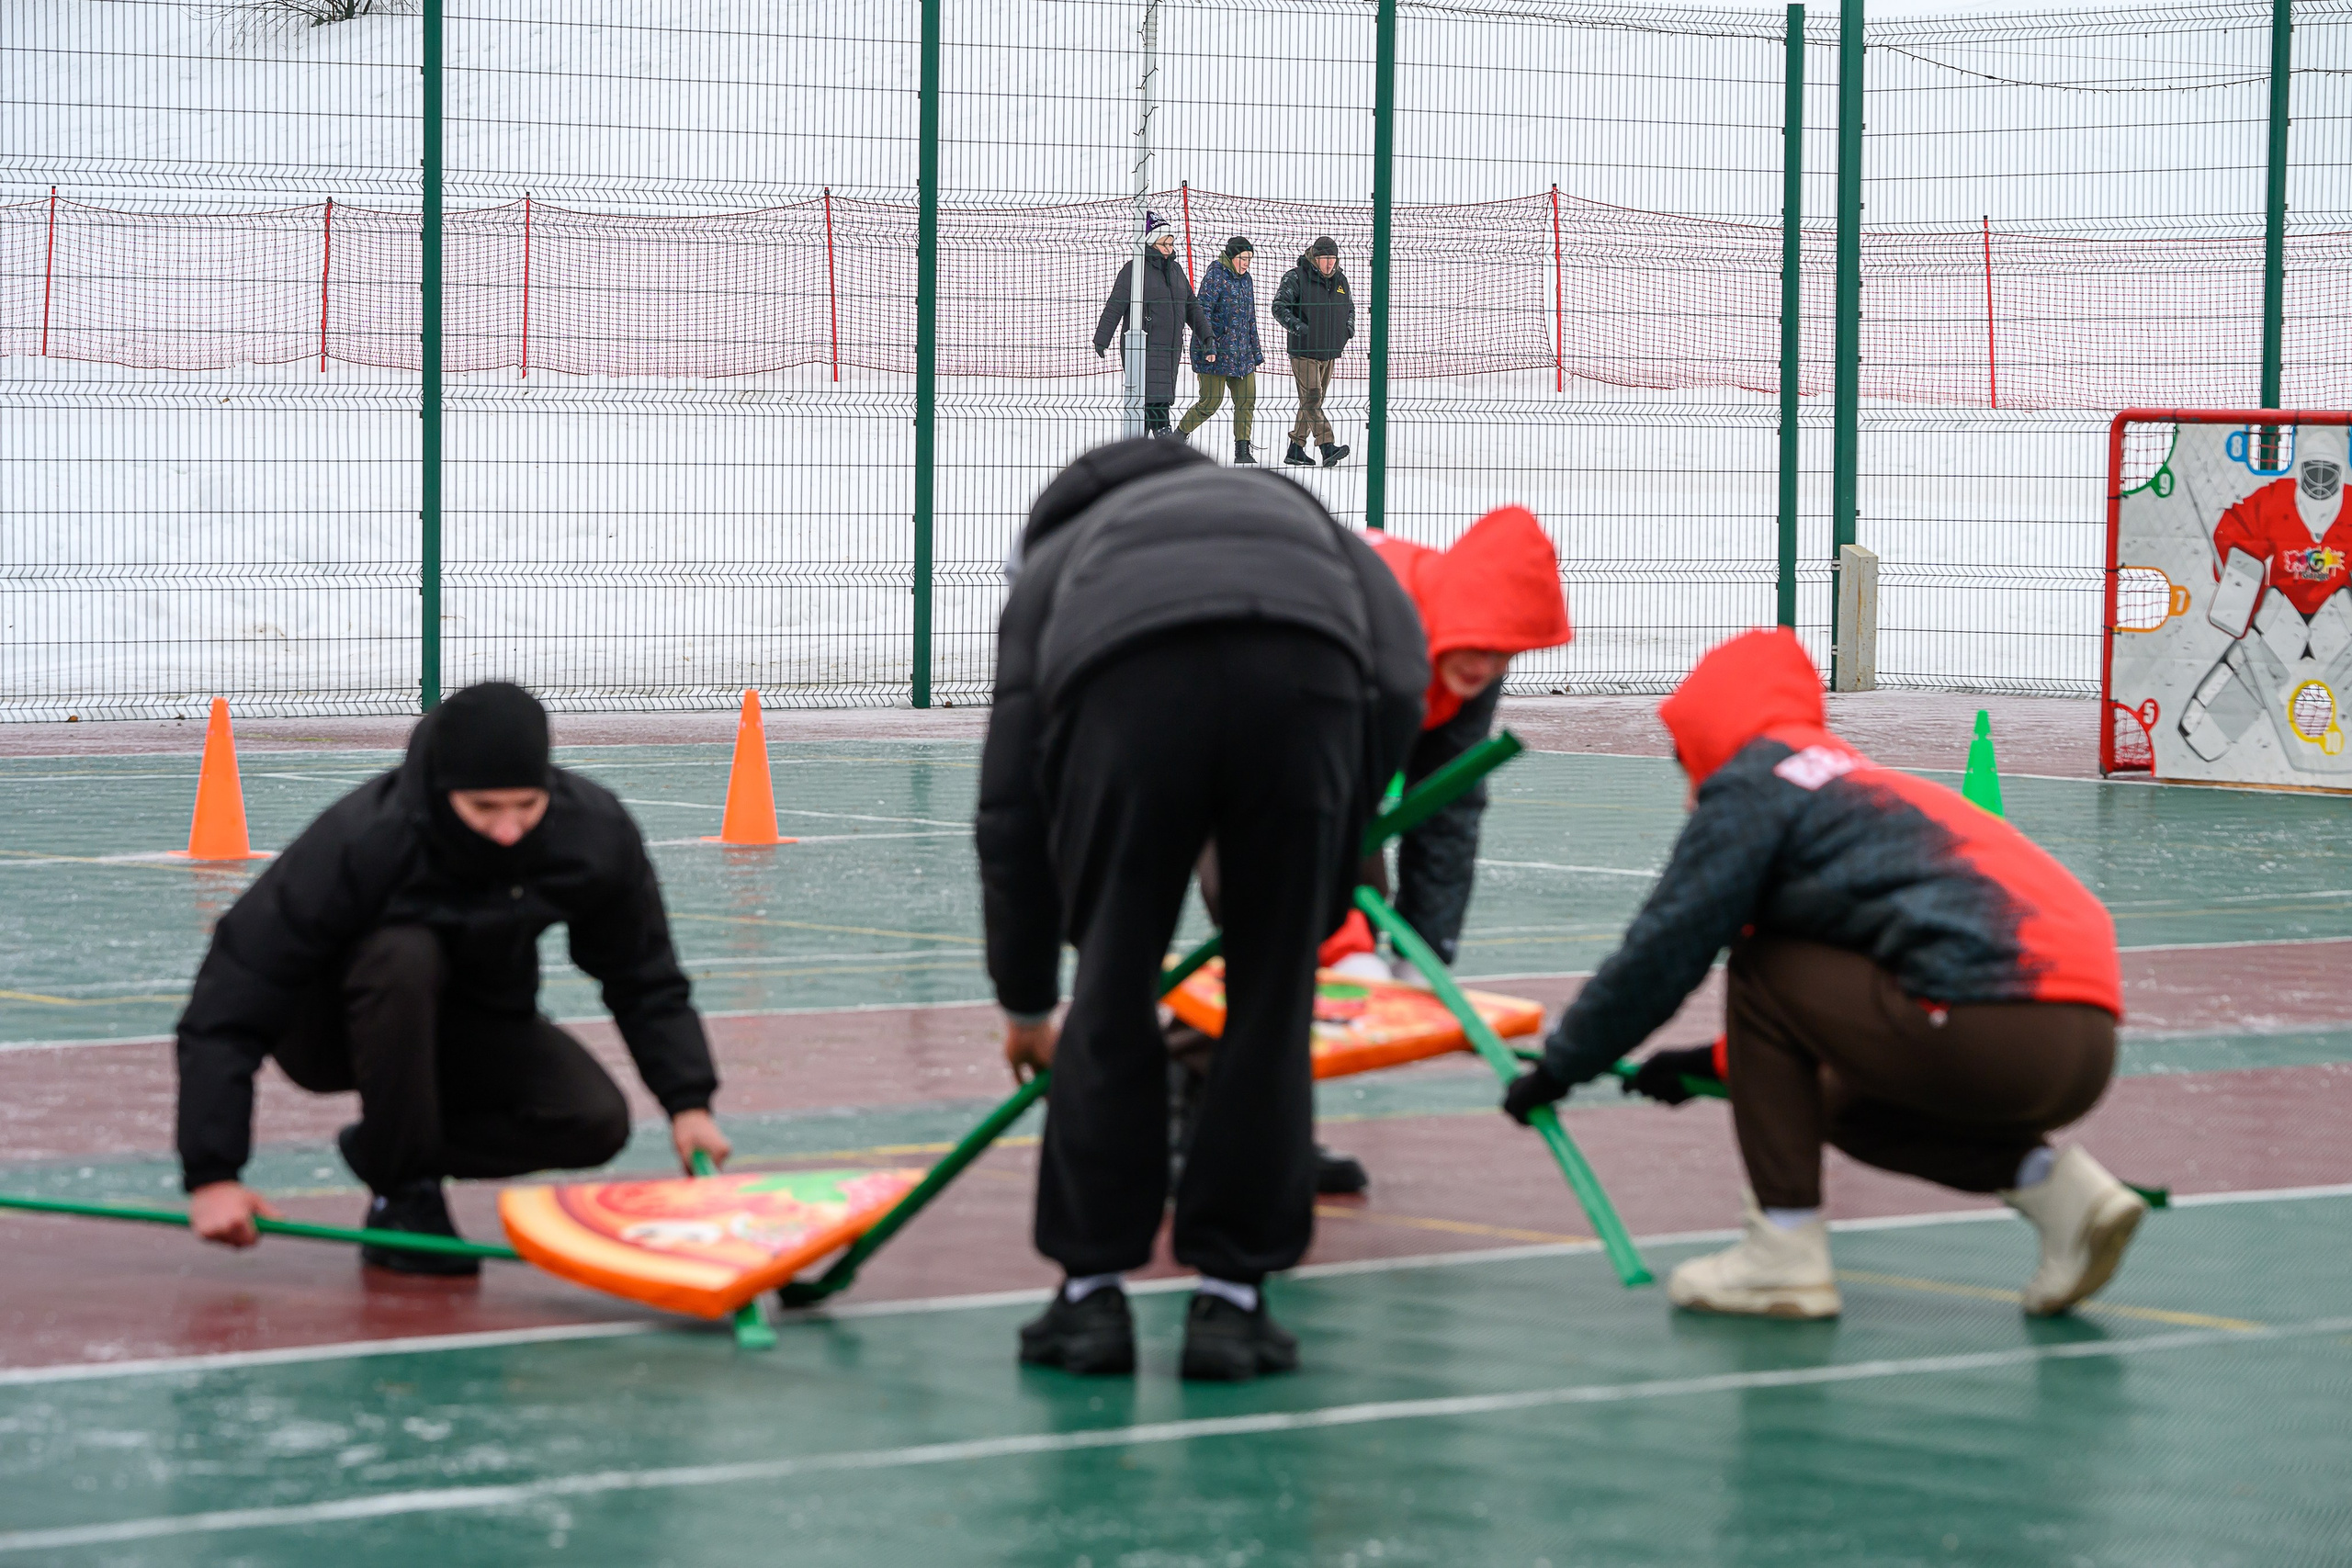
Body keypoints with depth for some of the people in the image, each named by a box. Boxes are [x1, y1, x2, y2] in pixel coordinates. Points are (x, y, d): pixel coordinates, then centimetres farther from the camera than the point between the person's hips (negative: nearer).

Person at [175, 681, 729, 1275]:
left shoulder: (597, 835, -21)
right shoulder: (360, 843, -33)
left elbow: (644, 981, -3)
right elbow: (227, 1009, -31)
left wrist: (688, 1102, -17)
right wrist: (210, 1176, -36)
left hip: (476, 1030, 4)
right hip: (328, 1033, -4)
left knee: (597, 1124, -23)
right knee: (405, 956, -38)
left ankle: (384, 1144, 0)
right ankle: (402, 1193, -20)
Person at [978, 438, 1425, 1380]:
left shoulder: (1051, 560, 39)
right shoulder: (1286, 506, 42)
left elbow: (1010, 809, 34)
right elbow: (1399, 666, 21)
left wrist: (1025, 1001, 44)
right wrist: (1332, 868, 27)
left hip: (1126, 680, -1)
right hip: (1308, 674, 1)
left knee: (1111, 1002, 16)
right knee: (1273, 1009, 14)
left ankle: (1091, 1292, 22)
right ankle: (1230, 1300, 19)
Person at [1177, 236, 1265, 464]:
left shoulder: (1245, 279, 14)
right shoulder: (1216, 277, -11)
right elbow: (1202, 313, -15)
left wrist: (1255, 352, 21)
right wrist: (1208, 346, -23)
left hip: (1241, 352, 7)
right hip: (1215, 352, -7)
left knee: (1247, 399, 0)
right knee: (1210, 402, -5)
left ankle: (1242, 451, 5)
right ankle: (1178, 436, 15)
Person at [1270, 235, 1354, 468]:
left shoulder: (1340, 280, 11)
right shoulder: (1297, 277, -9)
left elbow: (1349, 308, 27)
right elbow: (1279, 307, -13)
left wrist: (1348, 328, 9)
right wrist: (1298, 327, -24)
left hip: (1330, 352, 7)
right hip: (1303, 350, -7)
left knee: (1313, 401, 10)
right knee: (1311, 398, -15)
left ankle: (1296, 449, 18)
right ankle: (1328, 448, -26)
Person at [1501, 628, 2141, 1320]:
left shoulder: (1753, 785, 5)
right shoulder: (1861, 779, 30)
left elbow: (1662, 950, 5)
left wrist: (1559, 1068, 17)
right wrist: (1717, 1062, 42)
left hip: (1993, 1030, -9)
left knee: (1760, 970, 9)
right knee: (1850, 1105, 29)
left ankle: (1785, 1253, 6)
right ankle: (2056, 1183, 11)